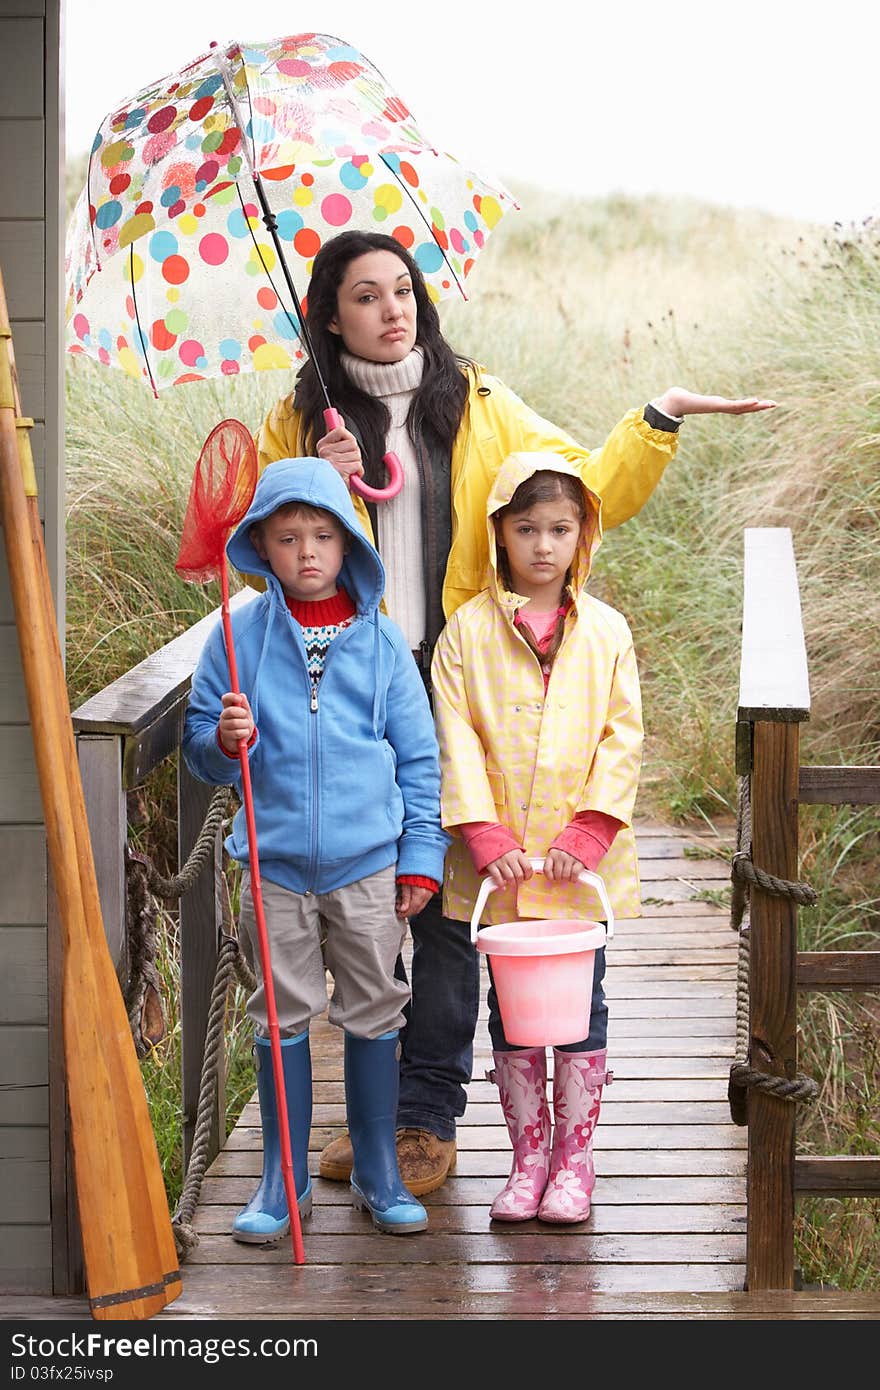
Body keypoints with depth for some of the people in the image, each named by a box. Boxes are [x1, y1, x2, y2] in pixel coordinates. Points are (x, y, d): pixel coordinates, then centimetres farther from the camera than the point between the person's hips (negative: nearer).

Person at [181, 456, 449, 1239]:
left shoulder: (380, 638, 1)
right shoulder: (241, 635, -1)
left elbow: (418, 756, 5)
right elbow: (202, 753, 3)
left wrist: (422, 857, 2)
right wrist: (224, 741, -19)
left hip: (369, 863, 0)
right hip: (276, 862, 0)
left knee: (373, 1017, 8)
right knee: (282, 1019, 8)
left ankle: (379, 1175, 22)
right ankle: (283, 1181, 20)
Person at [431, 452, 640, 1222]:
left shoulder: (606, 631, 3)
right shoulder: (467, 630, 0)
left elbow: (622, 739, 0)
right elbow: (457, 740, -4)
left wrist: (587, 834, -11)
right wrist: (487, 836, -13)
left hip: (583, 860, 0)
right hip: (500, 860, 0)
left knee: (581, 1003, 5)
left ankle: (575, 1155, 16)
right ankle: (529, 1154, 18)